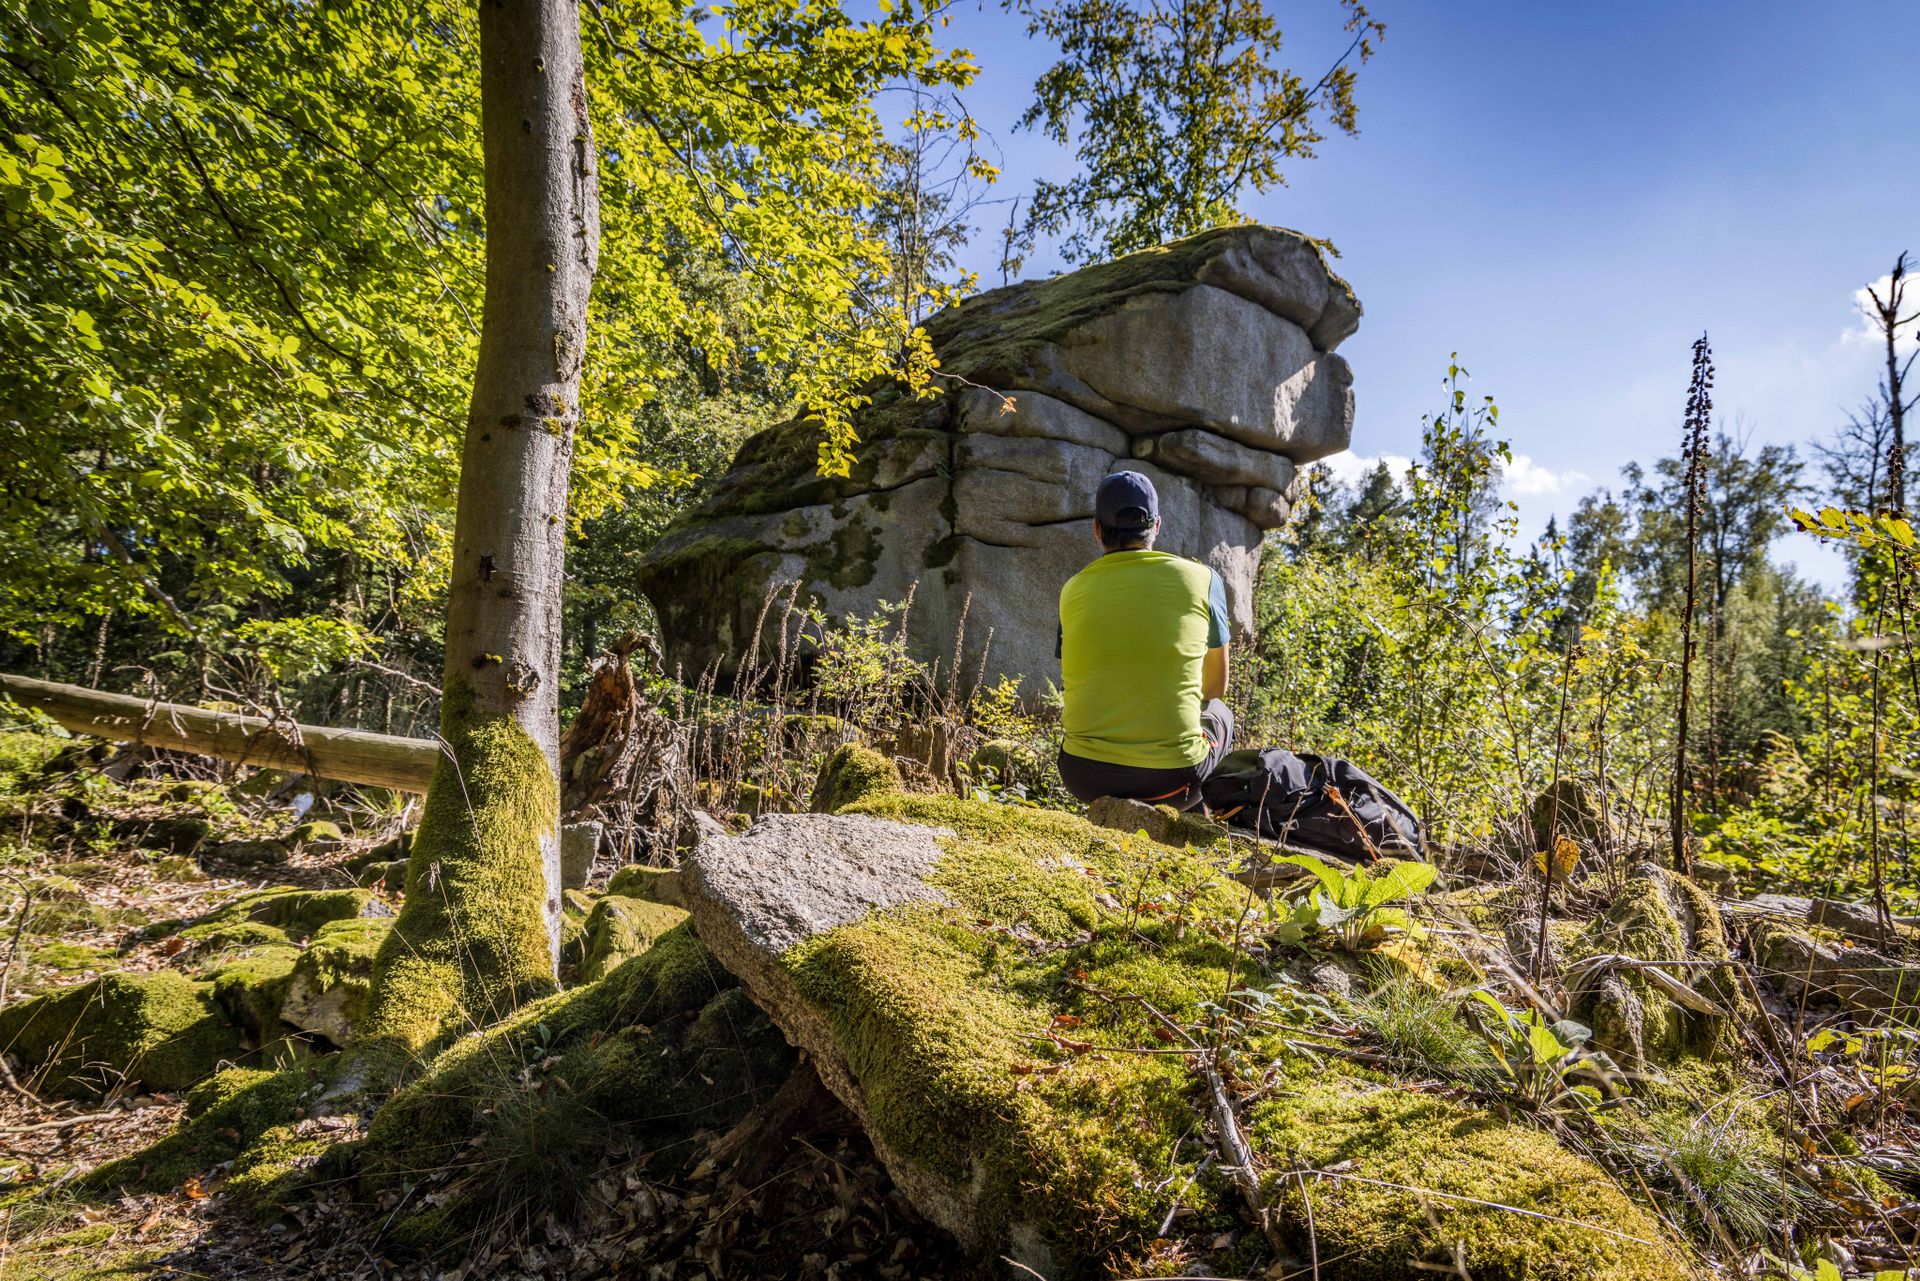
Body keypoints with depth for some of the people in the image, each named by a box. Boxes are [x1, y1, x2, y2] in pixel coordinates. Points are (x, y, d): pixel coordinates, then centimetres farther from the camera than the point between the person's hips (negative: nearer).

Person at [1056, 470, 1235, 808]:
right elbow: (1216, 687, 13)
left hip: (1086, 777, 1)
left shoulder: (1073, 590, 4)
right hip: (1172, 777, -1)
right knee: (1219, 715, 31)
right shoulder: (1203, 579, 1)